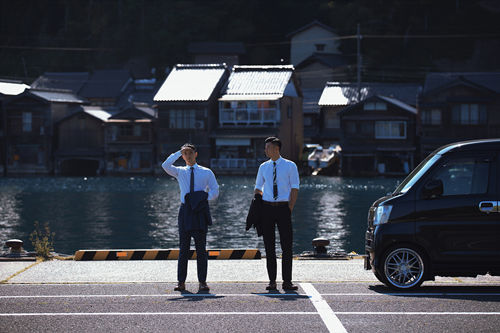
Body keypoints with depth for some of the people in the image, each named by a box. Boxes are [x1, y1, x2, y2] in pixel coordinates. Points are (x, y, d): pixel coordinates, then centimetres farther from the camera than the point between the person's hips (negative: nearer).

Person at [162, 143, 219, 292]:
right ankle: (181, 282, 1)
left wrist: (205, 198, -11)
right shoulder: (180, 172, 11)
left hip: (200, 210, -1)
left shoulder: (206, 172, 10)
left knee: (201, 247, 0)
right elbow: (166, 165, -7)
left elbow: (215, 191, 7)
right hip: (185, 210, 1)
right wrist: (179, 152, -6)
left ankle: (202, 282, 2)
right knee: (183, 248, 0)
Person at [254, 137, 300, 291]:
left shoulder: (290, 166, 1)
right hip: (267, 207, 3)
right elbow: (258, 188, 17)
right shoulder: (263, 167, 10)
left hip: (283, 207, -3)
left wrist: (289, 209, -9)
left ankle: (287, 281, 1)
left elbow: (295, 189, 0)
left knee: (287, 245, -3)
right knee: (269, 246, 3)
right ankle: (272, 281, 7)